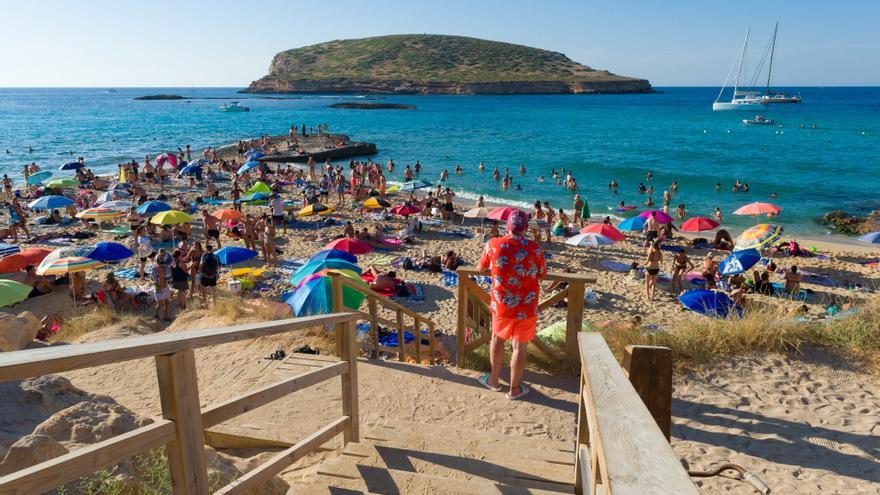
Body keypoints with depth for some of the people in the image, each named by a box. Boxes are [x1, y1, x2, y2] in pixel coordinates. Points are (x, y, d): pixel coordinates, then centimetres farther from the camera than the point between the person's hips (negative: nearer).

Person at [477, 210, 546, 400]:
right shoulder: (535, 248, -14)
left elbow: (482, 267, 7)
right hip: (526, 308, -1)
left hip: (501, 305, 2)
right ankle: (514, 389, 24)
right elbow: (542, 275, 0)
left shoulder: (493, 245, -11)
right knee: (520, 347, 11)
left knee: (497, 338, 23)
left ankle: (494, 380, 37)